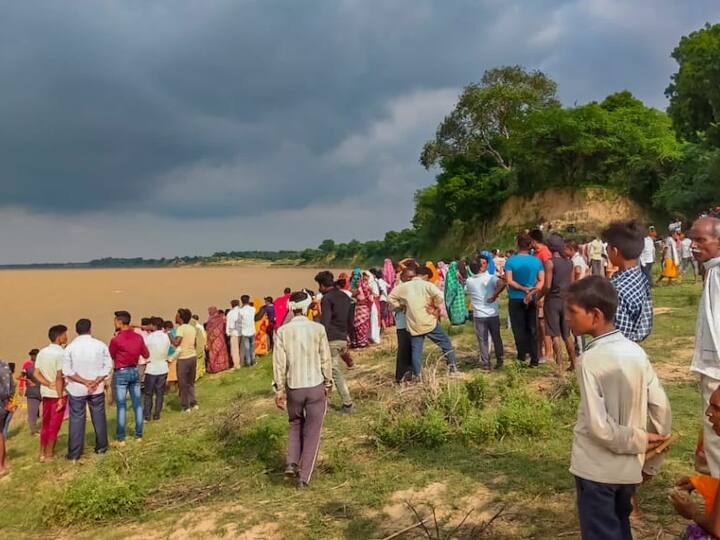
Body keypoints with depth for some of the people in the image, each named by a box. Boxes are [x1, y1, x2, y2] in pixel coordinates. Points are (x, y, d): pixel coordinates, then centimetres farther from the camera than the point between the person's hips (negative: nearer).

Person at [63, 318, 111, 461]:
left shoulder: (70, 347, -6)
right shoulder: (100, 345, -5)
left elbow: (67, 371, -10)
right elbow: (108, 366, -9)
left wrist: (85, 381, -10)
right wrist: (96, 382, -10)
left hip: (76, 389, -1)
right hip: (97, 388, 1)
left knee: (76, 419, 5)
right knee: (98, 417, 13)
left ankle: (74, 453, 9)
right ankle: (101, 447, 23)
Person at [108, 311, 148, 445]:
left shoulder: (116, 340, -15)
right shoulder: (138, 337, 0)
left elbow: (110, 357, 0)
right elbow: (146, 355, 9)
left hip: (121, 373, -5)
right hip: (135, 371, 5)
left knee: (121, 406, 1)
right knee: (137, 404, 10)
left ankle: (120, 439, 6)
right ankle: (139, 435, 16)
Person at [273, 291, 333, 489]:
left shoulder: (282, 331, -6)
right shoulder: (318, 329, -7)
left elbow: (279, 363, -4)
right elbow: (326, 359, -3)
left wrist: (279, 390, 4)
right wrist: (328, 383, 11)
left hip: (293, 387, 1)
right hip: (316, 386, -1)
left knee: (295, 425, 24)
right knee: (312, 432, 10)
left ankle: (292, 463, 10)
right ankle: (304, 477, 10)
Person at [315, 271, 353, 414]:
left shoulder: (327, 298, -10)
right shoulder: (345, 297, 14)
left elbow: (324, 322, -17)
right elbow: (350, 320, 19)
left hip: (331, 340, -8)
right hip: (343, 339, 8)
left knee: (336, 372, 2)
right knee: (331, 370, 15)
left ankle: (347, 404, 5)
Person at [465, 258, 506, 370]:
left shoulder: (468, 281, -2)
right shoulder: (490, 277, -10)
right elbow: (502, 284, -27)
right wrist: (495, 295, -18)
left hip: (479, 315, 1)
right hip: (493, 314, 0)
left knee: (483, 340, 8)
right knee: (496, 338, 15)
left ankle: (485, 363, 11)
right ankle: (499, 360, 24)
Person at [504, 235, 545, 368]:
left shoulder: (511, 261, -9)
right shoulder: (537, 261, -1)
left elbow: (509, 281, -14)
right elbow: (541, 281, -4)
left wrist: (524, 289, -9)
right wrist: (532, 291, -11)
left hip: (516, 299, -2)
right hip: (532, 300, 2)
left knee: (519, 328, 8)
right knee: (532, 329, 8)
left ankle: (522, 354, 7)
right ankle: (534, 359, 9)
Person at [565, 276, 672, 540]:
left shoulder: (590, 359, -21)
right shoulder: (636, 352, -3)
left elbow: (598, 425, -25)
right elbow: (662, 410, 0)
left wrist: (639, 441, -9)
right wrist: (652, 463, 9)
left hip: (596, 469, -6)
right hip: (629, 468, 6)